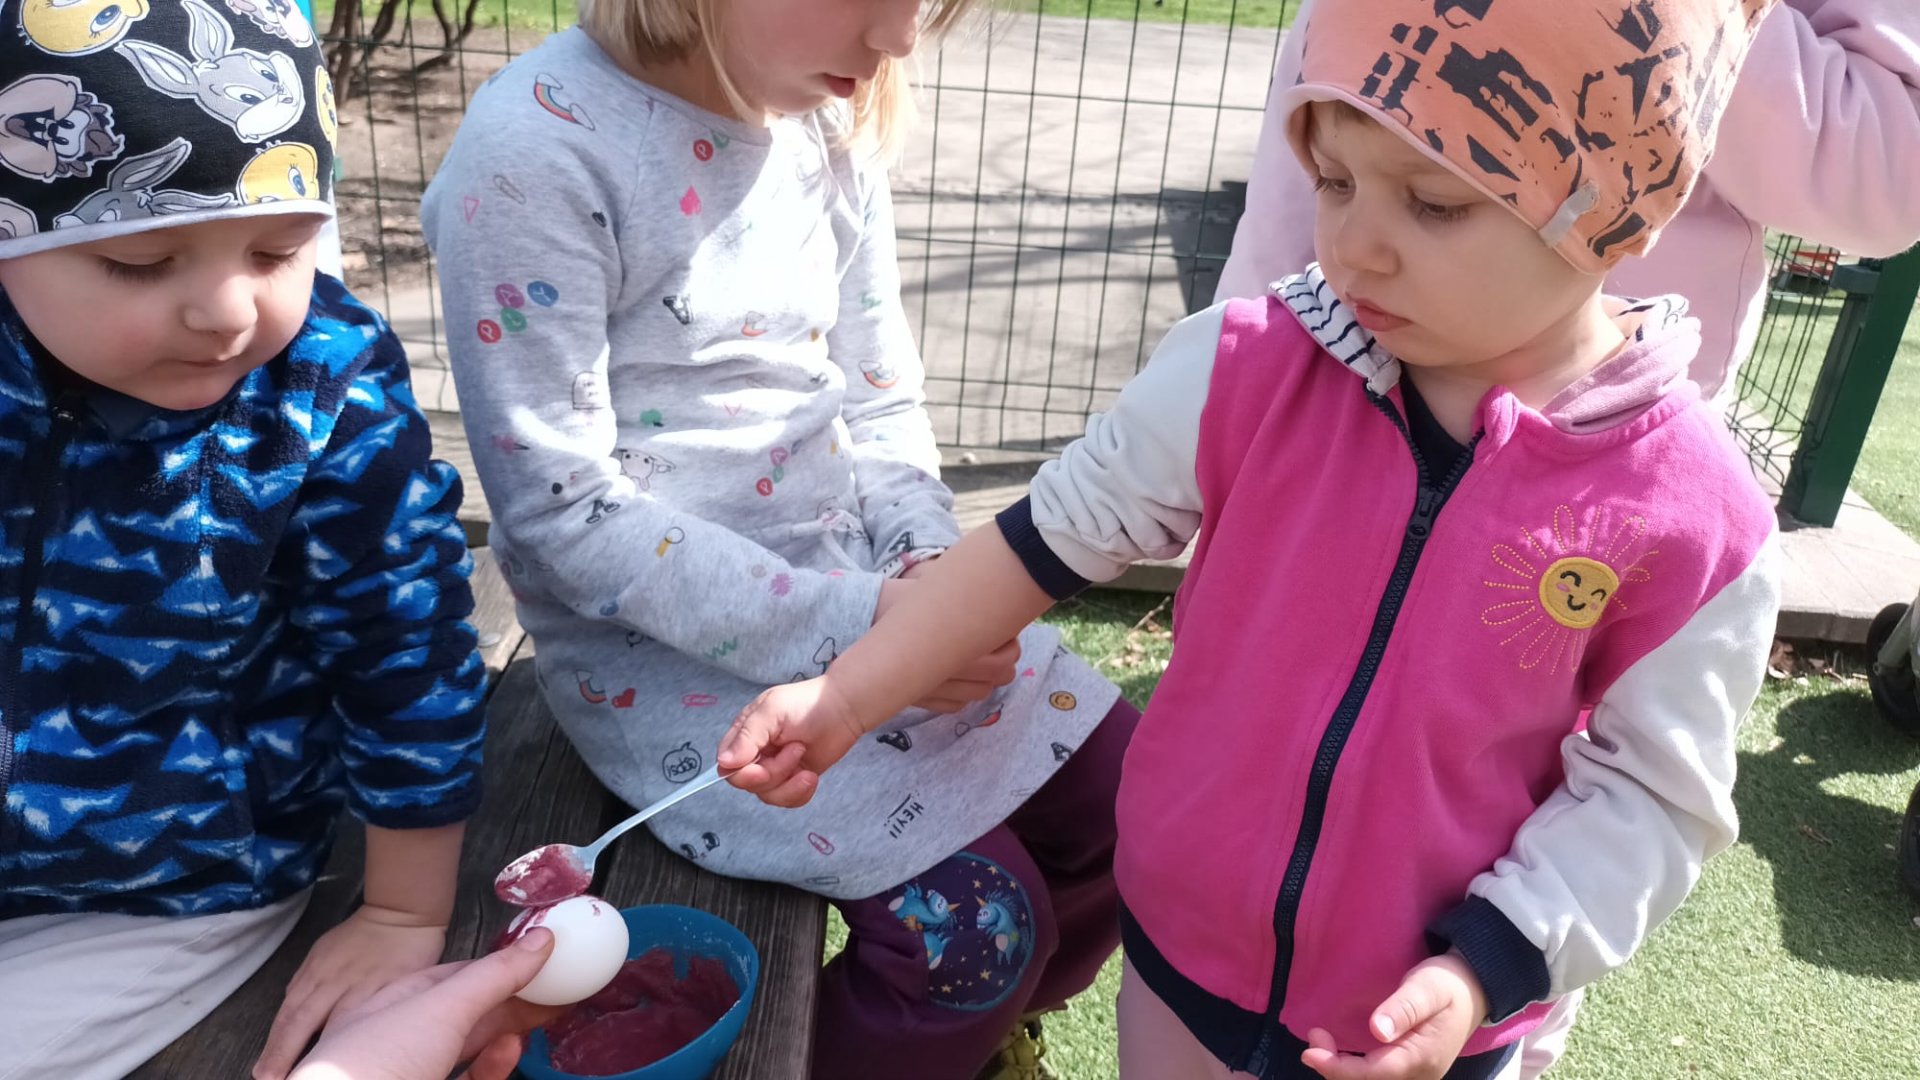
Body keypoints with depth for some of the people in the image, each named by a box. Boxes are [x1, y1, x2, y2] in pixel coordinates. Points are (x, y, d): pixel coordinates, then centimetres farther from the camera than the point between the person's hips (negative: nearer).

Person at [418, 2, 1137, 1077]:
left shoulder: (834, 124, 3)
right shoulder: (535, 151, -18)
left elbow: (880, 400, 9)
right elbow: (561, 511, -19)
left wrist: (932, 557, -10)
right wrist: (845, 624, -23)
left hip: (854, 570, 7)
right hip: (664, 640, -6)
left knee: (1129, 792, 3)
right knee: (974, 919, -17)